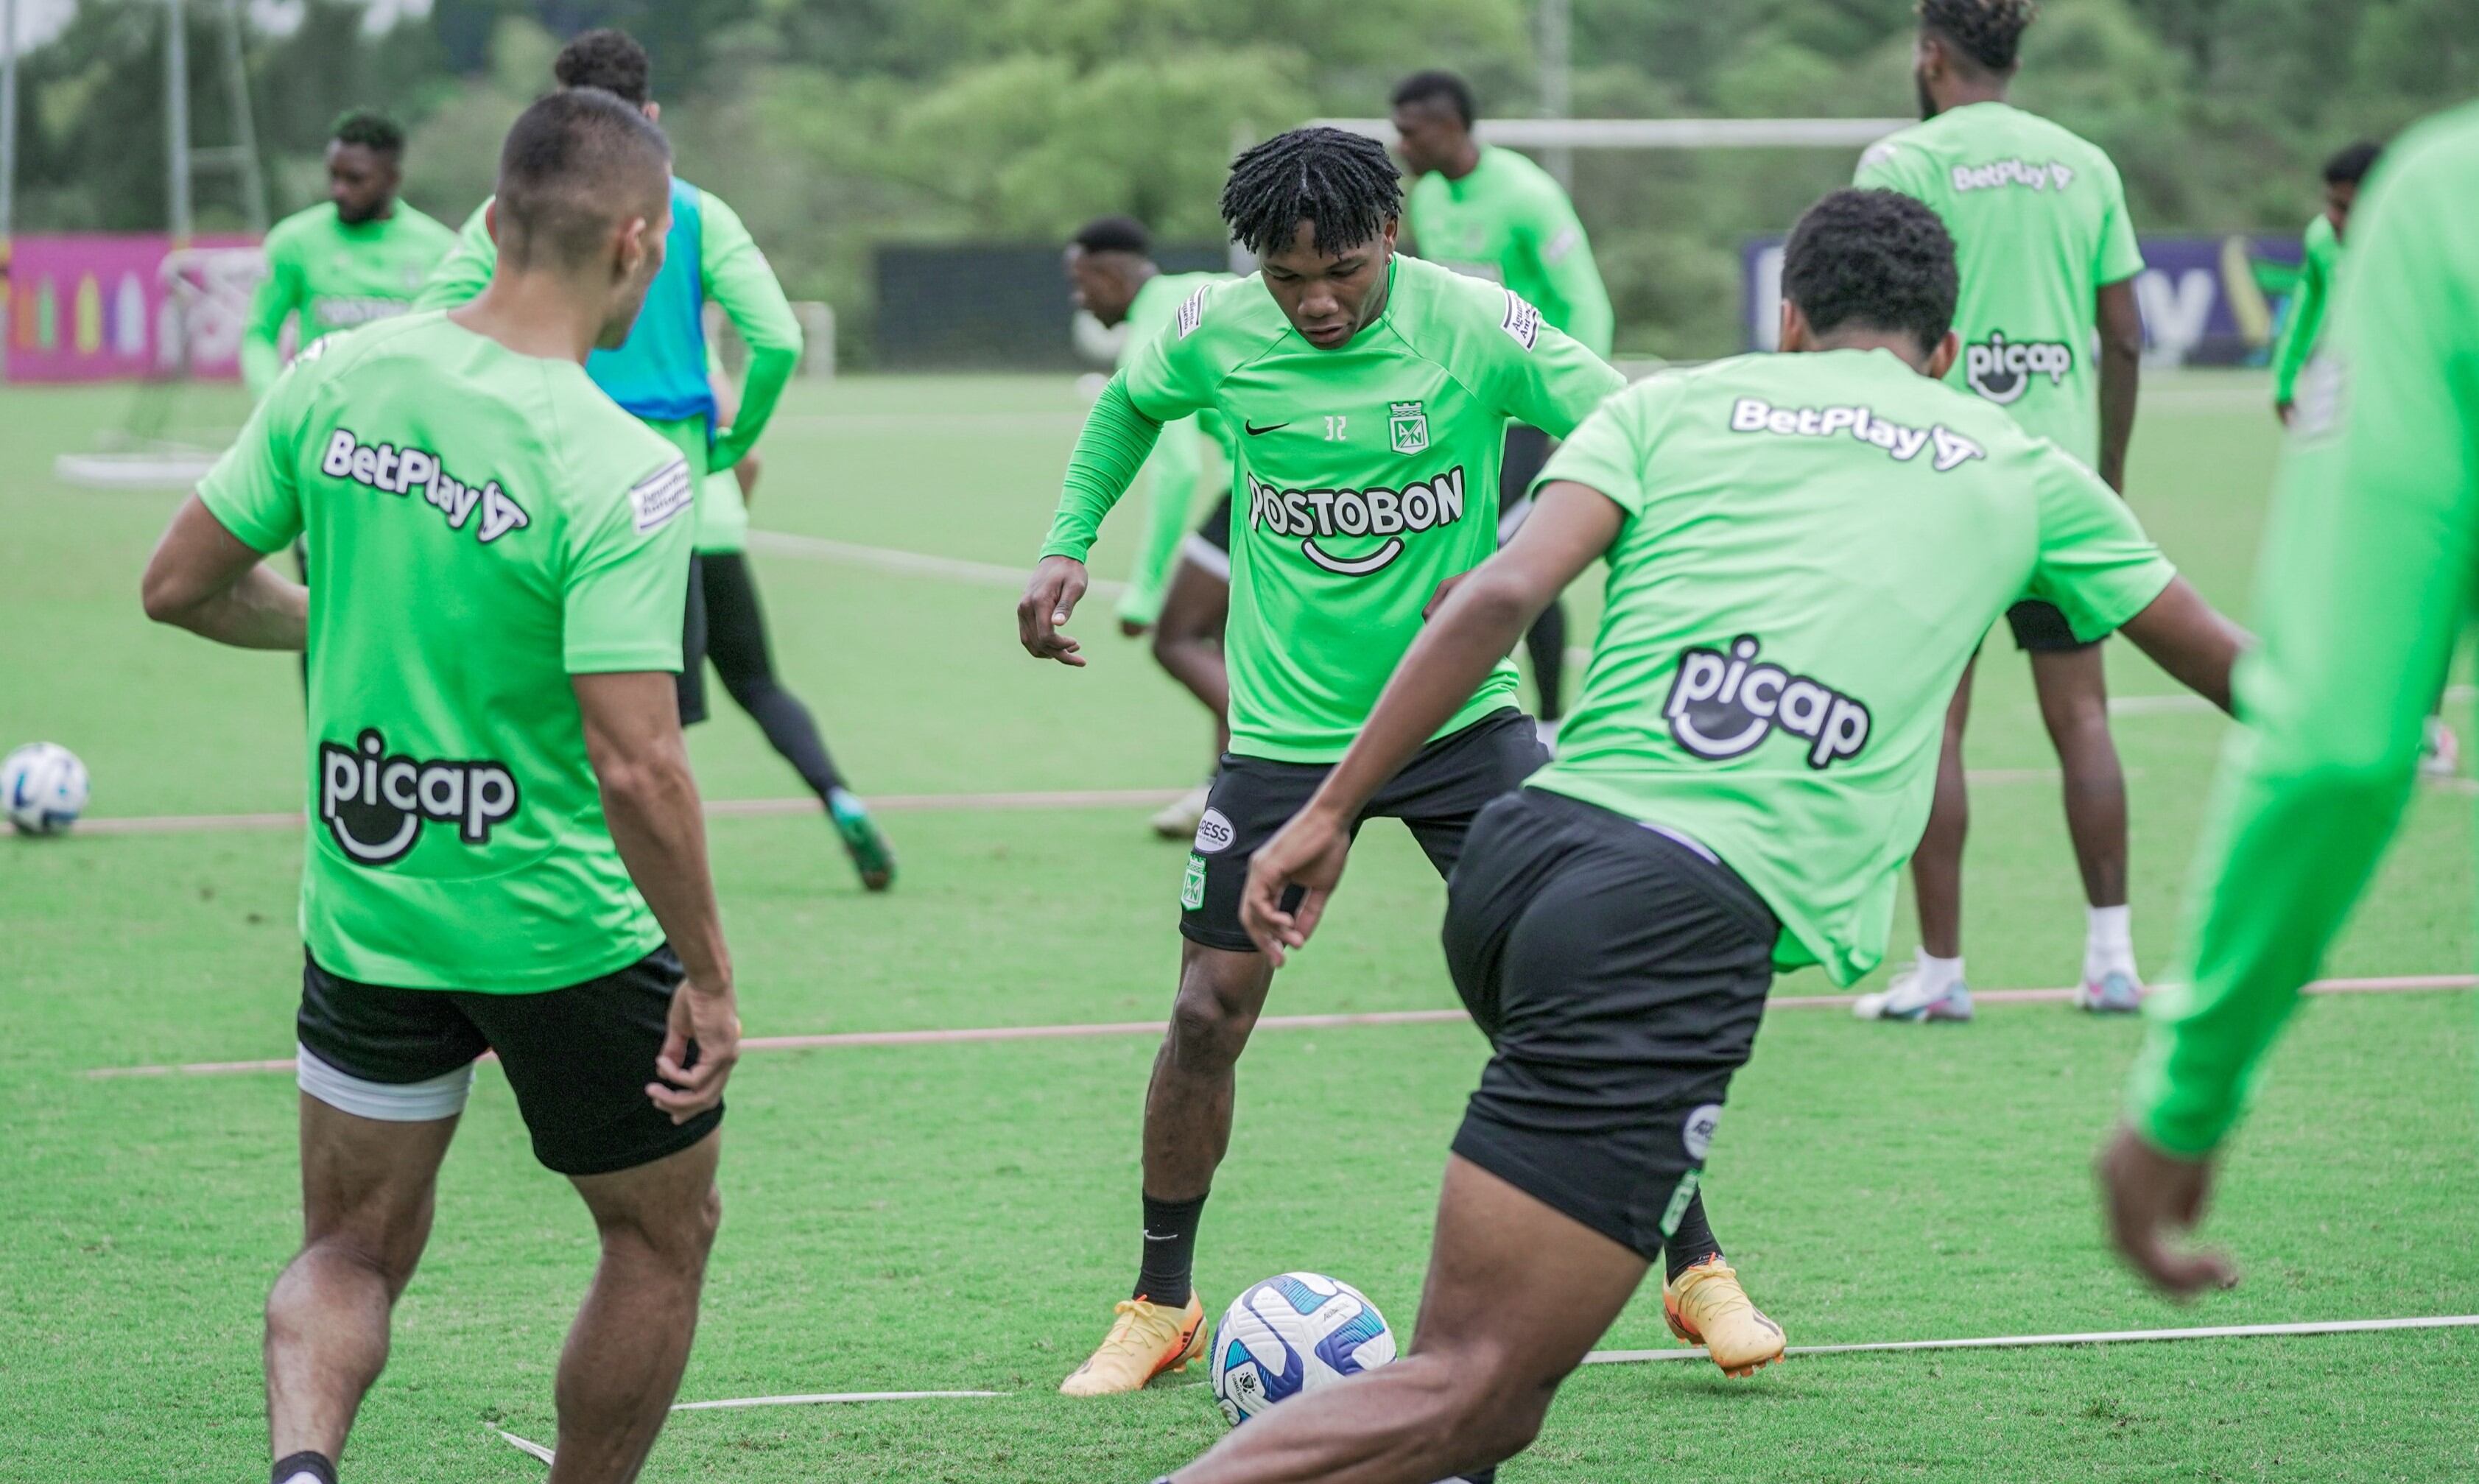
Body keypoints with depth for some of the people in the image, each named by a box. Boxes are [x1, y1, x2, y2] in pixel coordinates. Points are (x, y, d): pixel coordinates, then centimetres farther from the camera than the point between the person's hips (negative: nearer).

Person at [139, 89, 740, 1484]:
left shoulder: (335, 379, -6)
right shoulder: (624, 472, -23)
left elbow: (181, 586, 3)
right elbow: (636, 769, -26)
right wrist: (710, 978, -15)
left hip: (363, 909, 5)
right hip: (567, 929, -5)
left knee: (353, 1251, 17)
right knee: (664, 1237, 20)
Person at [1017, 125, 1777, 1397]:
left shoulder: (1475, 325, -15)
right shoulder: (1214, 335, -8)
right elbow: (1129, 406, 15)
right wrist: (1067, 546, 5)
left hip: (1460, 714, -1)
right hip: (1283, 731, 1)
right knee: (1208, 1011, -3)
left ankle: (1699, 1274, 7)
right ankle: (1160, 1306, 16)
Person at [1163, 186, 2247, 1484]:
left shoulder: (1676, 403, 20)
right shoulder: (2017, 470, 21)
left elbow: (1502, 595, 3)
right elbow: (2214, 658, 35)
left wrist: (1332, 810, 3)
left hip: (1521, 844, 4)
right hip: (1685, 918, -4)